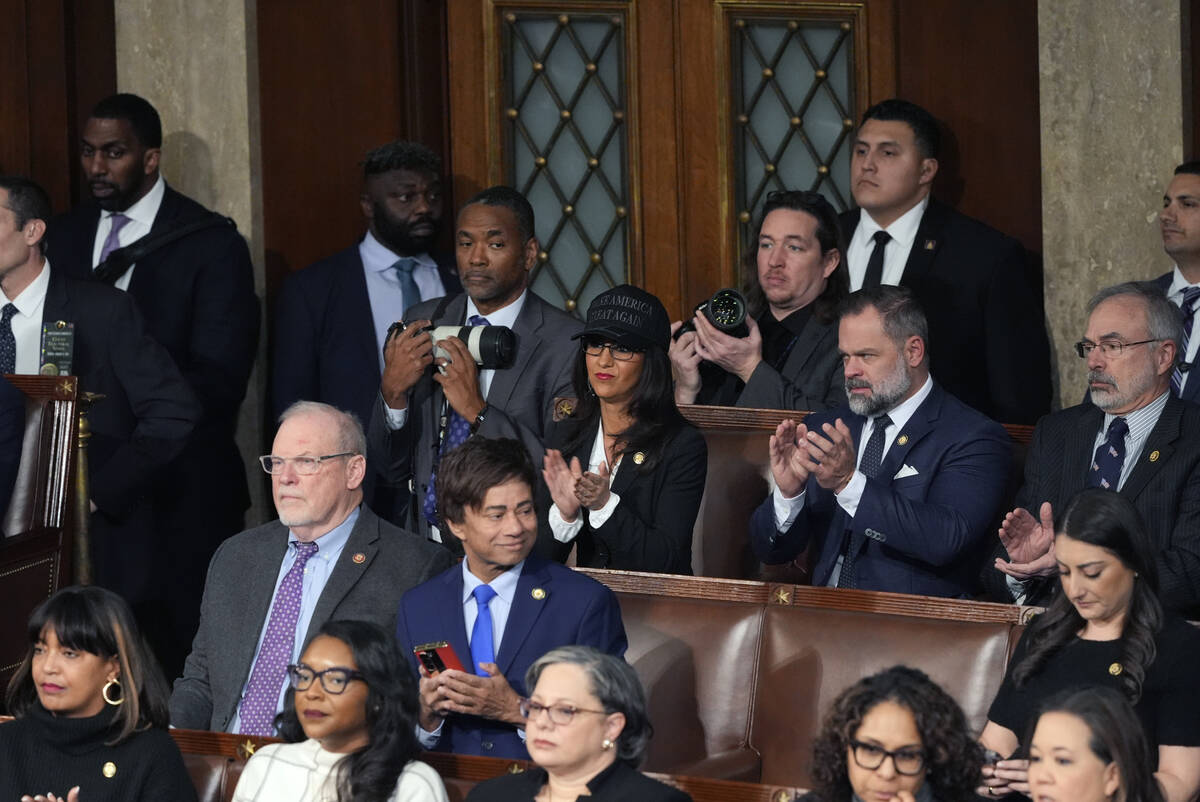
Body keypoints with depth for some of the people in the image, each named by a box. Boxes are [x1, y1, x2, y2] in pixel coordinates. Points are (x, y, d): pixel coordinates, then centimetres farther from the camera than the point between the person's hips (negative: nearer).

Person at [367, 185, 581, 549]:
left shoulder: (566, 344, -4)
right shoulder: (424, 324, 10)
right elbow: (393, 470, 12)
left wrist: (477, 410, -15)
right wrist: (393, 391, -6)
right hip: (423, 546, 5)